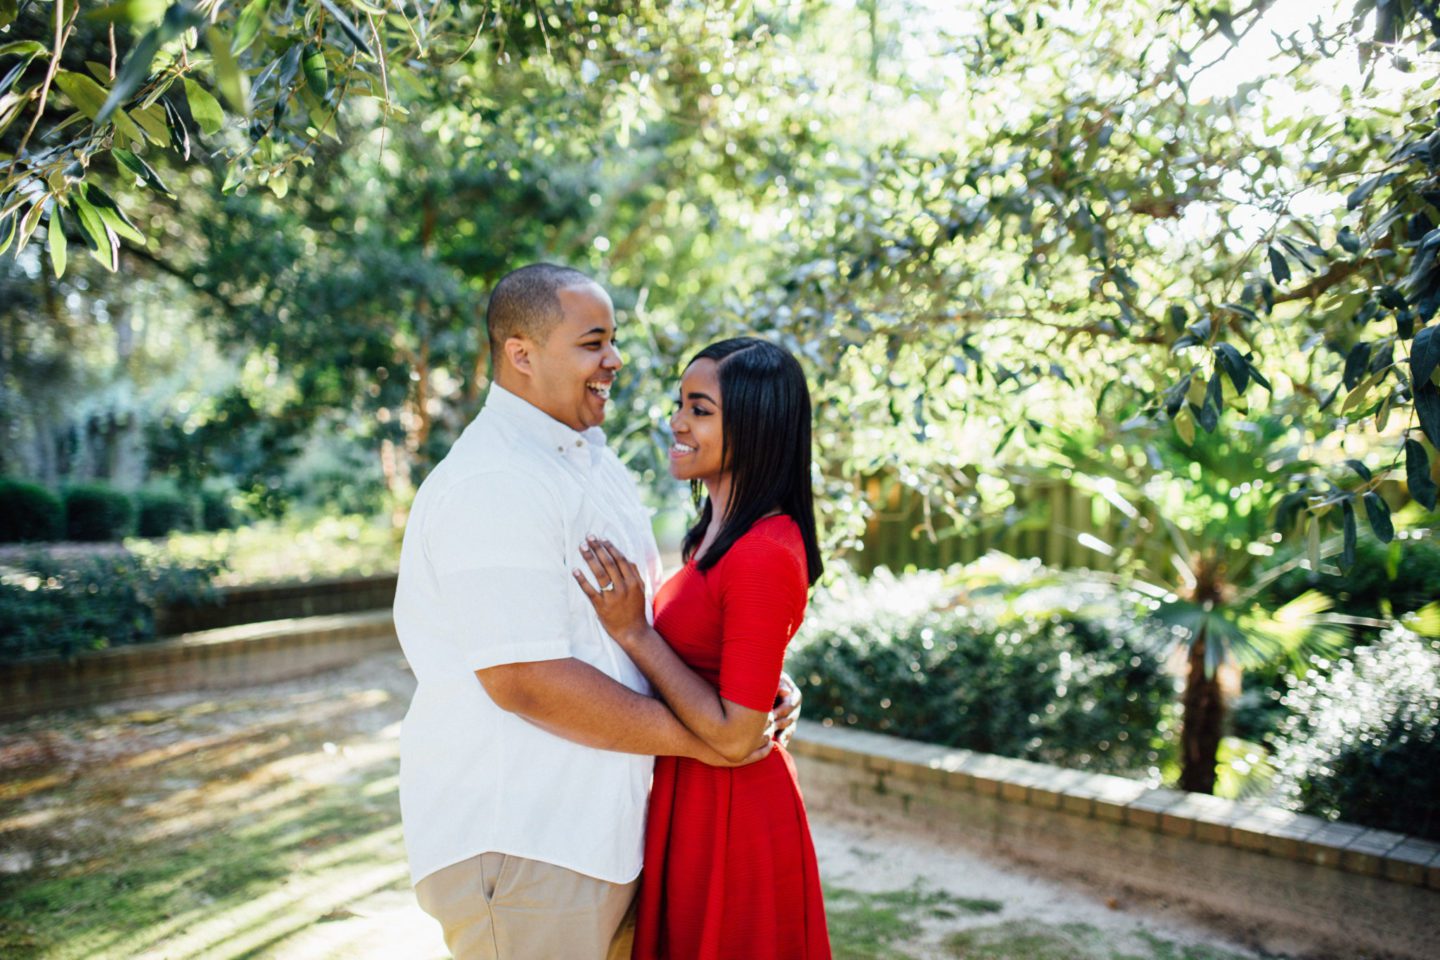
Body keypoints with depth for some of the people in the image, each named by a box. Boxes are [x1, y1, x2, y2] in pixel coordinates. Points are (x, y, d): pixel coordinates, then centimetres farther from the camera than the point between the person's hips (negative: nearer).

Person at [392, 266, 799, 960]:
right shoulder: (492, 484, -19)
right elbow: (525, 680, -26)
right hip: (515, 844, -9)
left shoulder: (595, 462, 14)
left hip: (600, 832, 9)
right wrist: (694, 737, -16)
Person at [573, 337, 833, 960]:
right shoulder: (718, 533, 6)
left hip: (728, 816, -9)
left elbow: (735, 734, -24)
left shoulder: (764, 554, -24)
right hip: (689, 807, 9)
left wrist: (634, 631, -23)